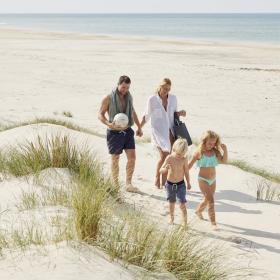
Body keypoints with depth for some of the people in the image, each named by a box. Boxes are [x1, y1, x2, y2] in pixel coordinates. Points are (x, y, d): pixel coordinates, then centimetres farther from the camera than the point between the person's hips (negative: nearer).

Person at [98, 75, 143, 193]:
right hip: (114, 132, -4)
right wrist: (109, 124, -26)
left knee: (132, 157, -4)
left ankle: (128, 184, 5)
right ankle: (115, 185, 19)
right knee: (115, 159, 6)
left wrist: (139, 127, 19)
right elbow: (100, 115, -7)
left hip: (127, 131, 5)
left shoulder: (129, 97, 5)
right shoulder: (108, 98, -11)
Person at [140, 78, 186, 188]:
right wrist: (139, 128, 2)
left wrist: (180, 113, -4)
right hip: (158, 131, -4)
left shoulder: (173, 98, 5)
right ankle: (157, 179, 9)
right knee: (164, 156, -11)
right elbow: (147, 115, 5)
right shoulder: (152, 99, -4)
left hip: (170, 130, 4)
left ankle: (163, 182, 13)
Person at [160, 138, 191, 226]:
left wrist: (188, 183, 9)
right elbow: (161, 170, -13)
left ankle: (185, 222, 3)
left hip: (181, 184, -1)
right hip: (170, 184, 2)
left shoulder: (184, 159, -12)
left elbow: (186, 171, 1)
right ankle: (171, 218, 40)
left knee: (182, 204, -7)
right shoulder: (169, 158, -13)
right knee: (172, 202, 20)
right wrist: (165, 168, -36)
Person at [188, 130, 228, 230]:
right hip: (203, 180, -5)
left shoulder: (215, 152, -4)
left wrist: (225, 150, -27)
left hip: (213, 180, 5)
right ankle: (213, 223, -9)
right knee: (211, 201, -13)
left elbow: (224, 161, -15)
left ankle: (198, 211, 50)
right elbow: (190, 164, -4)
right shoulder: (199, 153, -13)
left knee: (207, 200, 21)